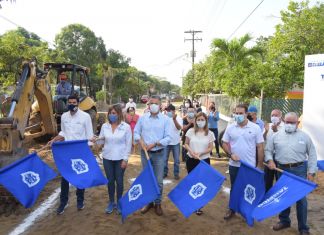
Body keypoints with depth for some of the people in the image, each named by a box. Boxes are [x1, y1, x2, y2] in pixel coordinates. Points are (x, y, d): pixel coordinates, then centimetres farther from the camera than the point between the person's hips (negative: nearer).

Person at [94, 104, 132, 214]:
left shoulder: (126, 127, -8)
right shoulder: (104, 126, 0)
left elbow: (128, 144, -7)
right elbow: (102, 140, 6)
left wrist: (125, 159, -9)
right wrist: (96, 140, -17)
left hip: (120, 158, -2)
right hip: (107, 158, 3)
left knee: (119, 181, 8)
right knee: (110, 181, 12)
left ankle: (119, 202, 27)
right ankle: (111, 202, 29)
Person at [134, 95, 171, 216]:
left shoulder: (165, 119, -4)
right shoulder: (142, 118, 3)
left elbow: (168, 138, -7)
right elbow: (136, 132, 8)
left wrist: (154, 144, -17)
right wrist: (141, 141, -12)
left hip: (159, 154, -2)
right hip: (145, 153, 2)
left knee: (158, 181, 5)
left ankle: (158, 203, 22)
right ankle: (148, 202, 29)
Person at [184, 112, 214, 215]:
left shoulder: (210, 133, -4)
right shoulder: (190, 131, -2)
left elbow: (210, 148, -3)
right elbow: (186, 144, 2)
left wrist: (200, 153, -18)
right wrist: (191, 151, -17)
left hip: (204, 161, -1)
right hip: (191, 160, 1)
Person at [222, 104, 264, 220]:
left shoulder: (255, 128, -6)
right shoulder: (230, 128, -1)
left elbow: (260, 147, -4)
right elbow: (225, 143, 5)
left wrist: (260, 165, -5)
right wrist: (231, 154, -12)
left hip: (250, 165, -2)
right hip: (234, 165, 2)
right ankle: (232, 209, 31)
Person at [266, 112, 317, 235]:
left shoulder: (304, 136, 1)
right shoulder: (277, 135, 5)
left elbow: (312, 155, 3)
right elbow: (268, 150, 9)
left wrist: (311, 172, -2)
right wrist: (270, 160, -9)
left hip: (299, 170, -2)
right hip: (282, 170, 2)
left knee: (301, 198, 1)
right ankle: (284, 220, 31)